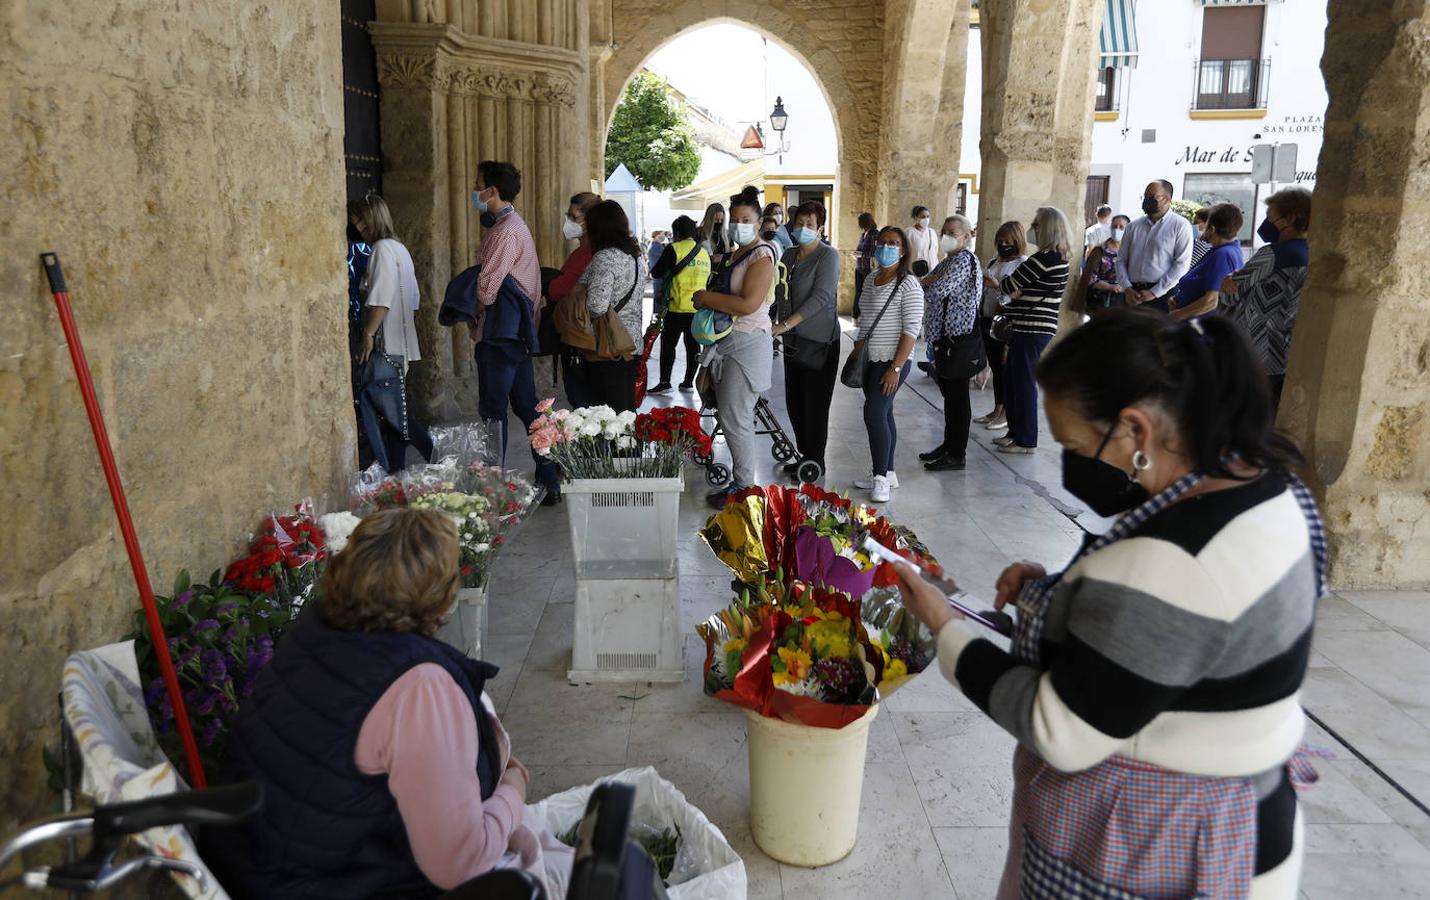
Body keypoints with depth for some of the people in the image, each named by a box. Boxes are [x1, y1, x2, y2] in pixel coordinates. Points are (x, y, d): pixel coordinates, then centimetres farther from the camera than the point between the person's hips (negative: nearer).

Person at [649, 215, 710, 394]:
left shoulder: (674, 248, -7)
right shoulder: (704, 253, 11)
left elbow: (656, 273, -2)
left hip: (679, 307, -5)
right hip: (700, 307, 6)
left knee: (668, 344, 1)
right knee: (693, 344, 10)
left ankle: (664, 382, -3)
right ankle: (688, 382, 14)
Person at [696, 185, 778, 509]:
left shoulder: (761, 255, -13)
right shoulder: (736, 253, 16)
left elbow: (748, 304, -24)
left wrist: (706, 297, -15)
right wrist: (708, 299, 11)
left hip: (747, 345, -10)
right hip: (727, 342, 10)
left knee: (734, 418, -8)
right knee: (729, 415, 13)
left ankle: (743, 486, 2)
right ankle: (738, 478, 22)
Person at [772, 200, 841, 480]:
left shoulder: (828, 255, -9)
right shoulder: (789, 255, 11)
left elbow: (821, 297, -19)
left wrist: (786, 324, -25)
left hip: (819, 341, -7)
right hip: (794, 340, 7)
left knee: (815, 404, -2)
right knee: (794, 402, 11)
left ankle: (815, 462, 10)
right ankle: (805, 455, 25)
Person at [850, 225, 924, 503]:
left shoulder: (908, 284, -11)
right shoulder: (871, 281, 13)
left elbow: (911, 329, -16)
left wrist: (896, 367, -20)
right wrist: (857, 351, 16)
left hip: (892, 361, -8)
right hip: (871, 360, 8)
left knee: (874, 413, -14)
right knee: (883, 414, 11)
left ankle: (881, 478, -7)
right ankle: (887, 473, 19)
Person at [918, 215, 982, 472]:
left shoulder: (964, 259, -13)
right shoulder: (948, 261, 18)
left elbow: (937, 291, -22)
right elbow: (928, 284, 15)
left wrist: (925, 282, -1)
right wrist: (931, 280, -6)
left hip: (959, 337, -10)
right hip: (944, 335, 10)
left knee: (957, 395, -3)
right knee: (949, 393, 16)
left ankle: (958, 455, 3)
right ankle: (949, 445, 27)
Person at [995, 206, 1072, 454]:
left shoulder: (1044, 259, -18)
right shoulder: (1060, 258, 13)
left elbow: (1010, 286, -12)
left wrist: (998, 284, 9)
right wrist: (1016, 294, 1)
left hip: (1032, 330, -10)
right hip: (1039, 328, 10)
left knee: (1024, 383, -1)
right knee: (1010, 379, 17)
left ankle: (1025, 440, 7)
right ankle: (1016, 431, 26)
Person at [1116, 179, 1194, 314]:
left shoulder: (1181, 226, 0)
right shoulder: (1134, 226, 14)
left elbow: (1182, 264, -7)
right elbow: (1121, 260, 13)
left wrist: (1154, 292, -11)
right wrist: (1127, 289, -2)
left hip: (1162, 297, -4)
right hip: (1132, 295, 4)